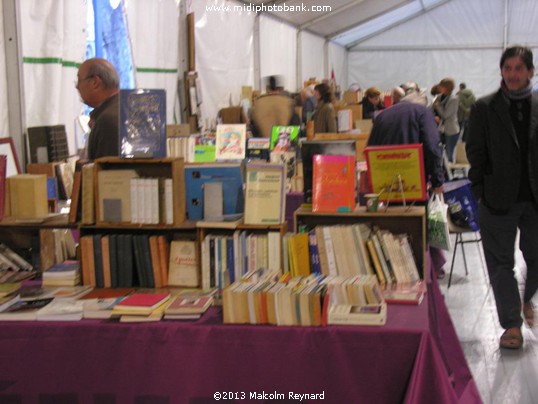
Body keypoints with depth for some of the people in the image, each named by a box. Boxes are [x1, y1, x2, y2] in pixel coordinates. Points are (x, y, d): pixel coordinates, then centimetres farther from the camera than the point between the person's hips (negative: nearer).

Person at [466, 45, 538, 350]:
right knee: (501, 262, 6)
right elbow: (475, 152, -1)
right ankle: (512, 324, 19)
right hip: (499, 199, -1)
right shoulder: (485, 108, -3)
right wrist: (480, 192, -4)